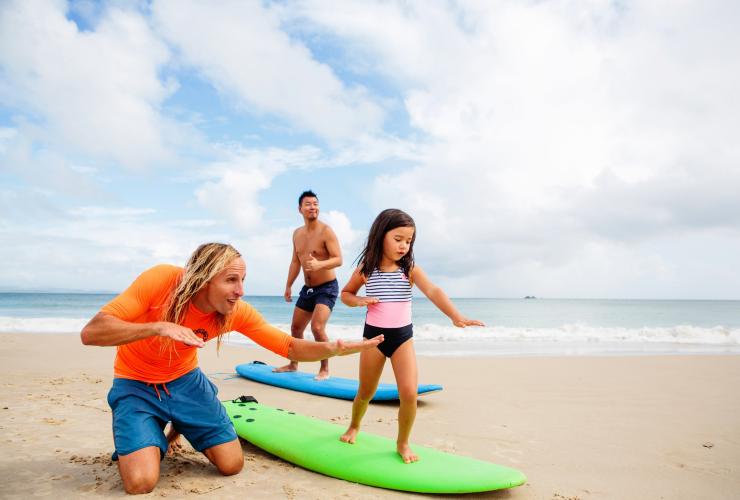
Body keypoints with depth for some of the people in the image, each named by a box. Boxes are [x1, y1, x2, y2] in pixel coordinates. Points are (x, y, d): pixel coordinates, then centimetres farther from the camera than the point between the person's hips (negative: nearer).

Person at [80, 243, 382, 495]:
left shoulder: (237, 312, -19)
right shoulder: (161, 280, -31)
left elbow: (289, 347, -15)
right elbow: (90, 333, -33)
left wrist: (331, 348, -35)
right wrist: (158, 327, -47)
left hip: (185, 381, 3)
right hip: (136, 385, -3)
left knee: (232, 465, -1)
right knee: (141, 482, -21)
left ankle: (181, 427, 26)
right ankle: (149, 439, 13)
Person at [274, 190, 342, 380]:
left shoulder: (326, 231, -14)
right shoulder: (297, 234, 8)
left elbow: (338, 259, -21)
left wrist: (319, 264, -39)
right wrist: (288, 286, 15)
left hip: (327, 287, -7)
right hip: (307, 288, 7)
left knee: (317, 327, -21)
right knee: (295, 328, 16)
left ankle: (324, 370, -4)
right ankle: (293, 364, 37)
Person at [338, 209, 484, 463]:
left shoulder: (410, 270, -6)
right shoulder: (365, 269, -3)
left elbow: (433, 291, -22)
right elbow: (345, 294, 12)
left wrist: (456, 316, -38)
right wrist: (359, 301, -12)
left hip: (402, 336, 0)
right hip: (373, 335, 0)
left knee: (409, 393, -12)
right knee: (365, 392, 14)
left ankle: (402, 443, 13)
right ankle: (354, 427, 45)